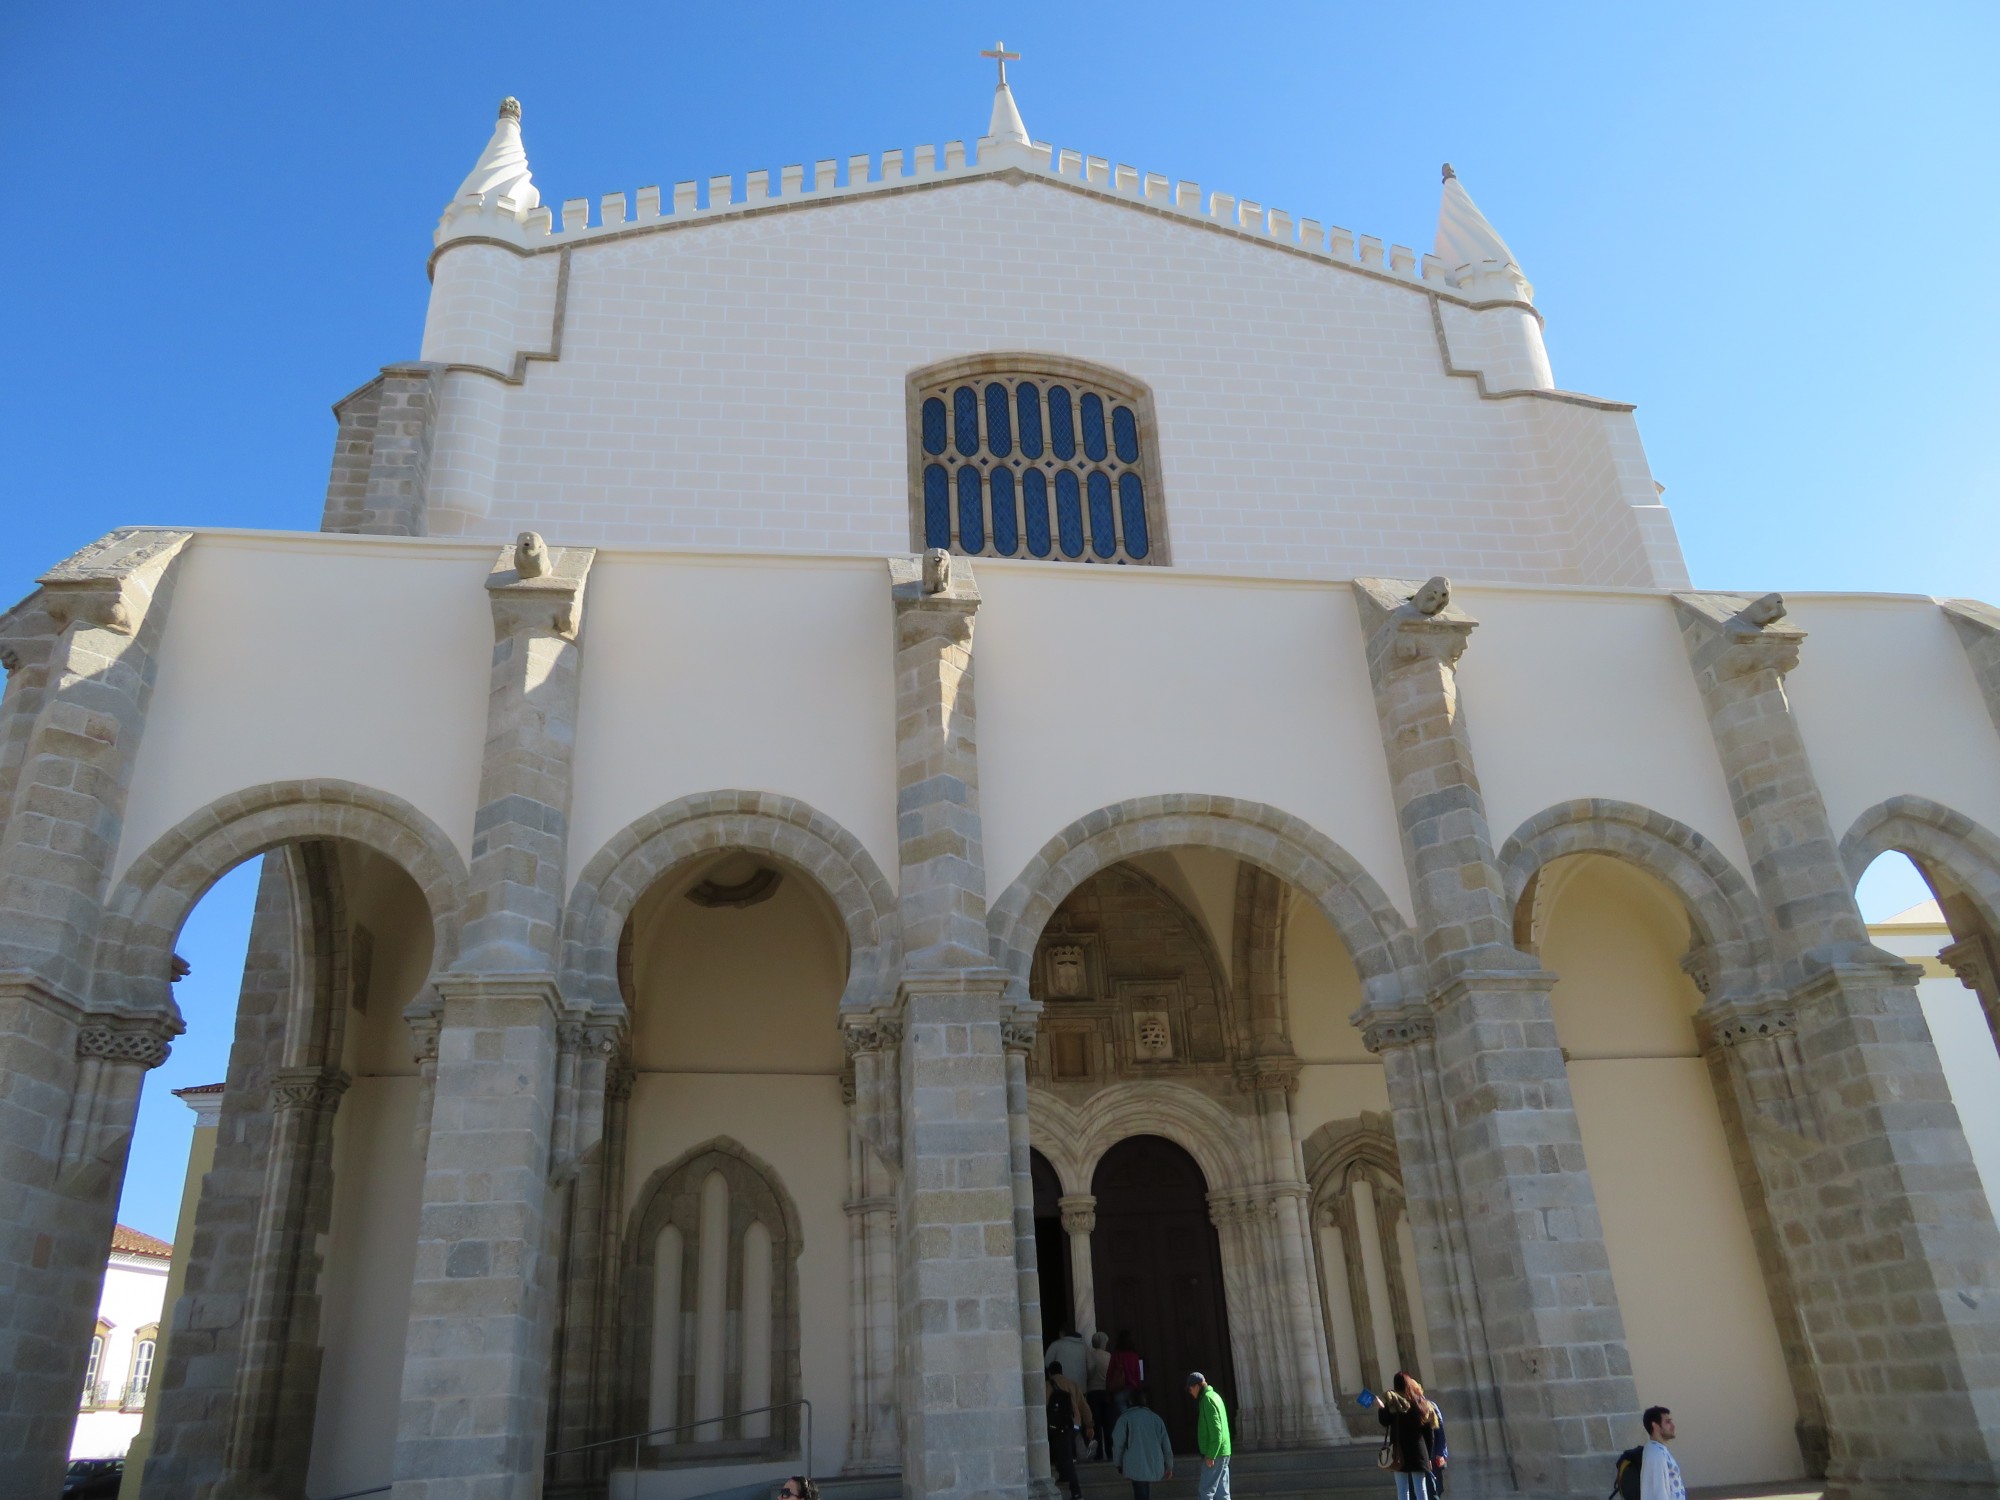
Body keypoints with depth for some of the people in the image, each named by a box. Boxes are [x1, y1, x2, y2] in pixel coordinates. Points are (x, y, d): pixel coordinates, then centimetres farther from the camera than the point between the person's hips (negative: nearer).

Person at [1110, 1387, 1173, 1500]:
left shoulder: (1125, 1418, -4)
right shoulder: (1156, 1418, 8)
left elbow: (1118, 1443, -3)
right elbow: (1166, 1444, 11)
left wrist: (1118, 1463, 12)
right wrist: (1169, 1465, 22)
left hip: (1135, 1467, -4)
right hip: (1154, 1467, 4)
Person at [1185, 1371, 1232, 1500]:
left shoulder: (1207, 1399, -13)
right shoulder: (1214, 1395, 16)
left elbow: (1216, 1430, -19)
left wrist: (1210, 1455, -18)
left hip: (1214, 1453, -9)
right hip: (1223, 1452, 9)